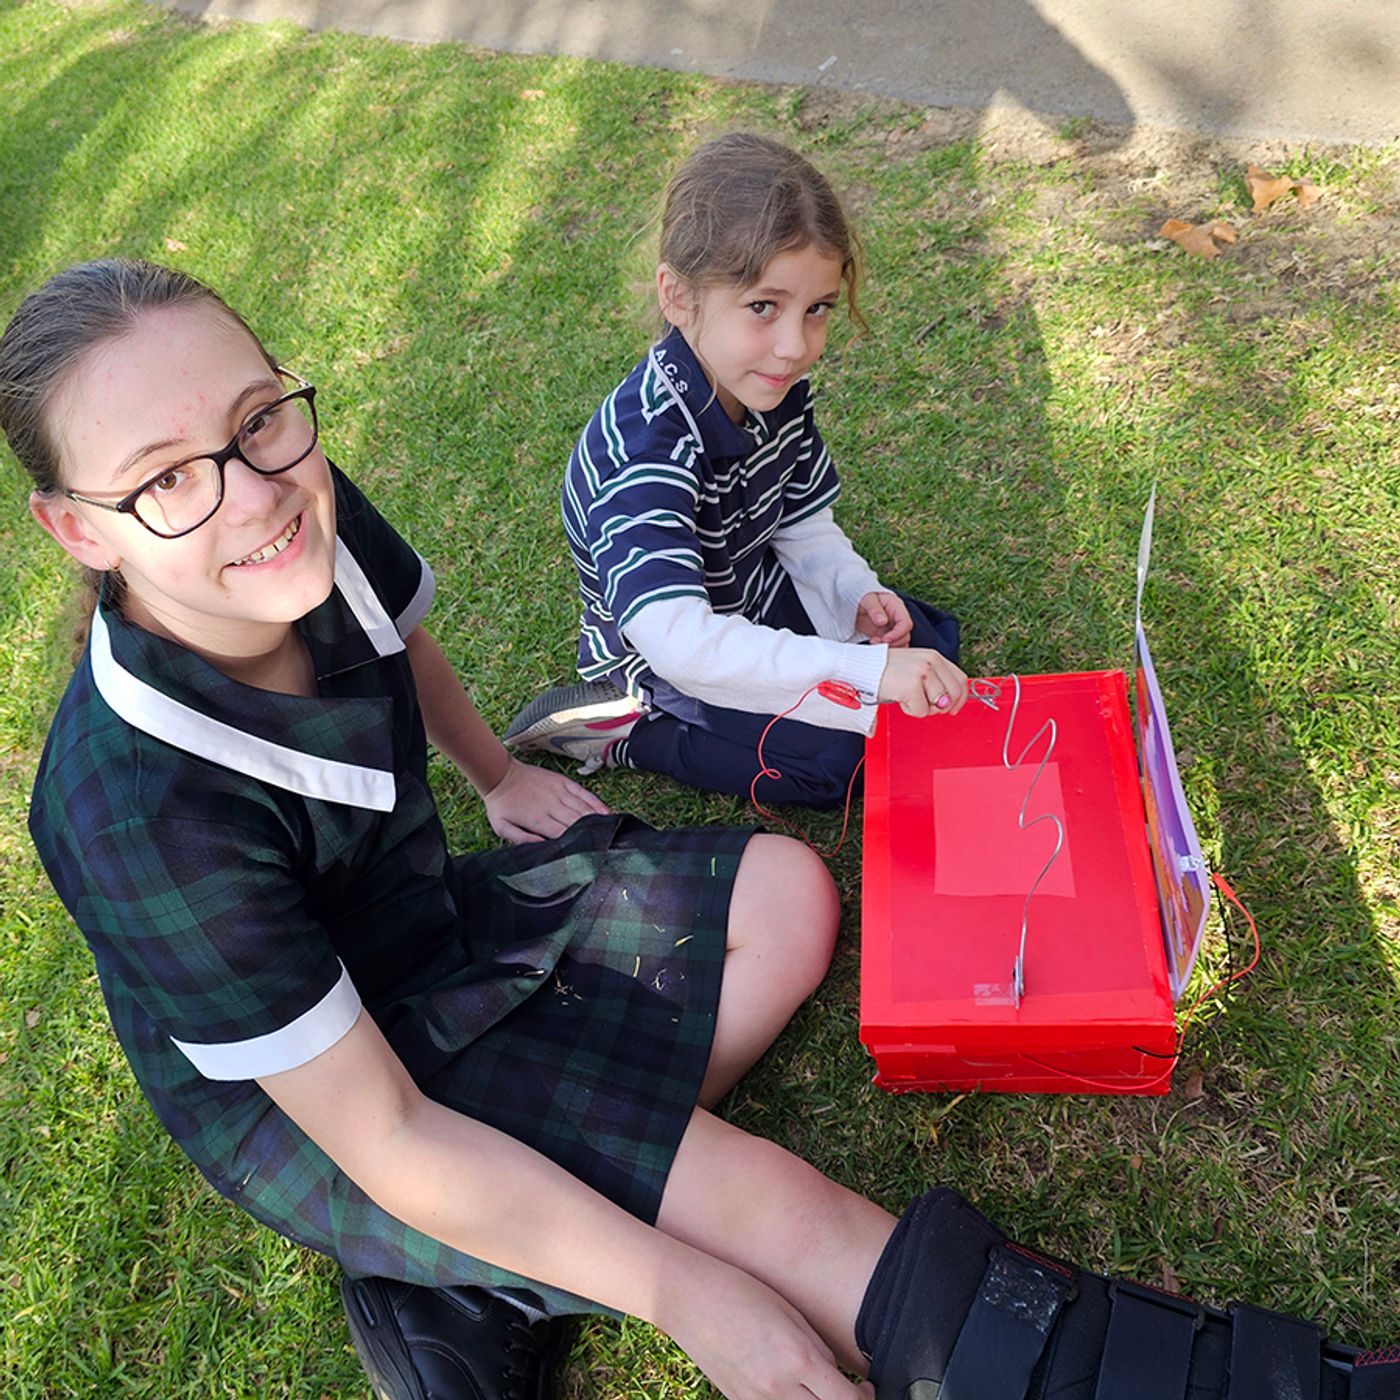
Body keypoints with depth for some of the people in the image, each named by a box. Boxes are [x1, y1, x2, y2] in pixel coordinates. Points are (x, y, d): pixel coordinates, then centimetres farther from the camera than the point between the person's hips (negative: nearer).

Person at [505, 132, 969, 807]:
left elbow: (802, 521, 2)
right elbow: (677, 640, -49)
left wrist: (857, 593, -18)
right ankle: (626, 726, -2)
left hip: (753, 602, 8)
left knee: (925, 638, 14)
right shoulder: (647, 445, -39)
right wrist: (866, 671, -53)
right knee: (836, 759, -16)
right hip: (667, 664, -8)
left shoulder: (773, 385, -13)